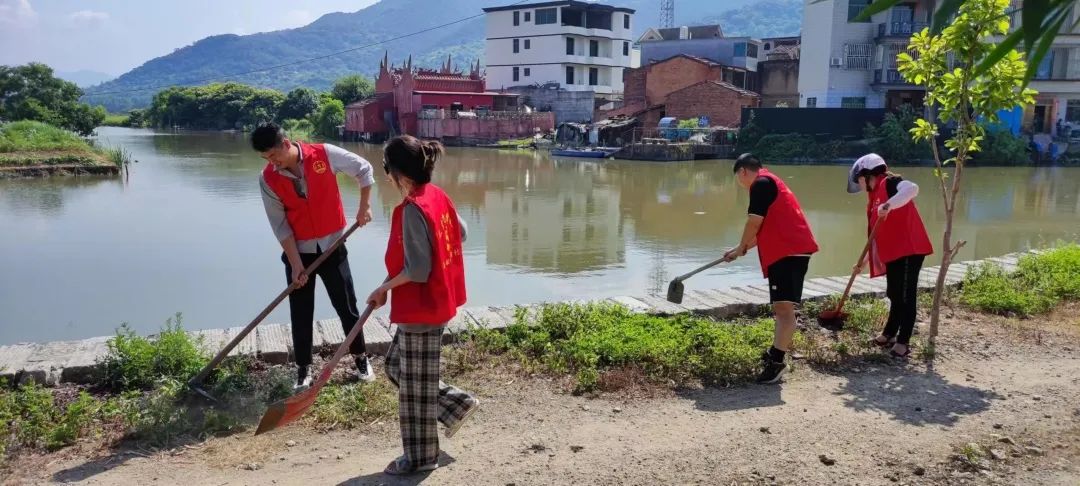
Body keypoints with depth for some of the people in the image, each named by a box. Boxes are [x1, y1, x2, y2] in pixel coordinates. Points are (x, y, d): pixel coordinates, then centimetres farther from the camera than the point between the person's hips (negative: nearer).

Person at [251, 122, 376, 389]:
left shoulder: (325, 154, -15)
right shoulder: (267, 179, -10)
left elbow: (364, 169, 0)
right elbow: (280, 226, -8)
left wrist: (365, 206, -4)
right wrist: (295, 264, -11)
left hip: (332, 246, -1)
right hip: (298, 251, 1)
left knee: (347, 306, 8)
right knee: (301, 315, 5)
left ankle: (361, 358, 25)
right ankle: (303, 369, 18)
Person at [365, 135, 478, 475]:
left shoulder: (412, 209, -24)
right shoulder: (438, 195, 3)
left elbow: (416, 271, -24)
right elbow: (461, 233, 17)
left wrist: (383, 288, -10)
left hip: (420, 308, -9)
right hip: (436, 301, 9)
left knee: (414, 383, 6)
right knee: (396, 366, 24)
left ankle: (421, 457, 23)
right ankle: (458, 404, 29)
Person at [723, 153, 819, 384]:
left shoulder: (761, 183, -7)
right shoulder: (769, 183, 24)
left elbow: (754, 223, -10)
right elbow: (765, 229, 30)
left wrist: (741, 248, 6)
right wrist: (742, 248, 32)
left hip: (788, 252, -10)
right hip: (788, 251, 10)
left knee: (784, 307, -14)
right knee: (781, 306, 18)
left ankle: (777, 361, -17)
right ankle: (777, 351, 28)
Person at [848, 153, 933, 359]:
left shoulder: (889, 183, -7)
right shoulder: (875, 196, 19)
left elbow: (912, 188, -31)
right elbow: (880, 234, 23)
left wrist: (888, 206, -38)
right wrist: (866, 260, 22)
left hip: (909, 249, -9)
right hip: (893, 253, 9)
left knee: (906, 296, -4)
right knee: (895, 295, 18)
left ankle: (903, 343, 1)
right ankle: (889, 335, 29)